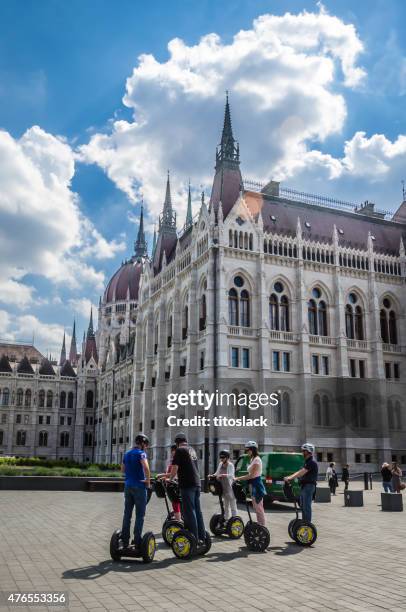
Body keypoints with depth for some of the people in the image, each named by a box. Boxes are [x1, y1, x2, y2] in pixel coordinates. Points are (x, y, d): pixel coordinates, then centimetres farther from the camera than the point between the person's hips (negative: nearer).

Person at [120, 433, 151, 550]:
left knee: (127, 514, 10)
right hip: (139, 487, -7)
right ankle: (137, 542, 1)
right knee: (140, 515, 0)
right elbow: (146, 468, -25)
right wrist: (148, 481, -14)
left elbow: (123, 470, 22)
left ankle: (125, 541, 14)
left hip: (128, 486, 7)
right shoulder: (140, 453, -11)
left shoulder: (127, 454, 14)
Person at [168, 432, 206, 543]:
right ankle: (202, 536, 15)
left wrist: (170, 479, 8)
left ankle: (194, 538, -1)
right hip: (197, 483, 7)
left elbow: (175, 467, -10)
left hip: (187, 485, -7)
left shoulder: (180, 450, -7)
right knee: (197, 510, 12)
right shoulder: (192, 450, 17)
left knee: (189, 511, -2)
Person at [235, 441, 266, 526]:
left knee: (259, 509, -4)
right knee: (256, 508, 14)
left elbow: (251, 475, -20)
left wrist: (238, 478, -16)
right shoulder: (252, 459, 12)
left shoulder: (257, 460, -17)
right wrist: (240, 478, 6)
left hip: (257, 485, -10)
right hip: (253, 486, 10)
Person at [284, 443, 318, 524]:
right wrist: (289, 477, 5)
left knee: (307, 507, -7)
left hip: (308, 486, -10)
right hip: (304, 486, 10)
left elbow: (302, 472, -22)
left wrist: (290, 478, -24)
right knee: (302, 506, 14)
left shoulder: (311, 462, -15)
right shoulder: (307, 462, 17)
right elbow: (300, 471, 16)